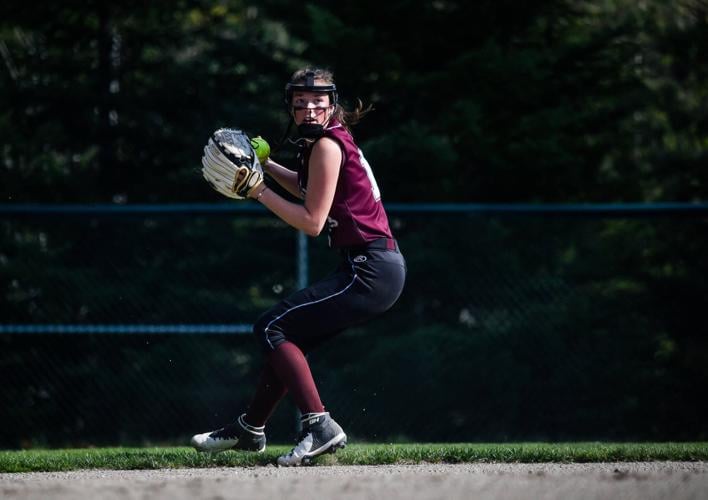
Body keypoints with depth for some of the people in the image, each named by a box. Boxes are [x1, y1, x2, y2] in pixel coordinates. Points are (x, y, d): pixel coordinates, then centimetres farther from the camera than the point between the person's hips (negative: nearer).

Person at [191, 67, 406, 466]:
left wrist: (260, 192, -8)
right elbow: (310, 189, 37)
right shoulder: (335, 140, 16)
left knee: (273, 328, -10)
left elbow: (313, 221, -15)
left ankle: (320, 427, -21)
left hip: (370, 271, -10)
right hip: (381, 268, 10)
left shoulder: (327, 144, -12)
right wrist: (265, 165, 25)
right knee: (289, 334, 20)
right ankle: (251, 429, 35)